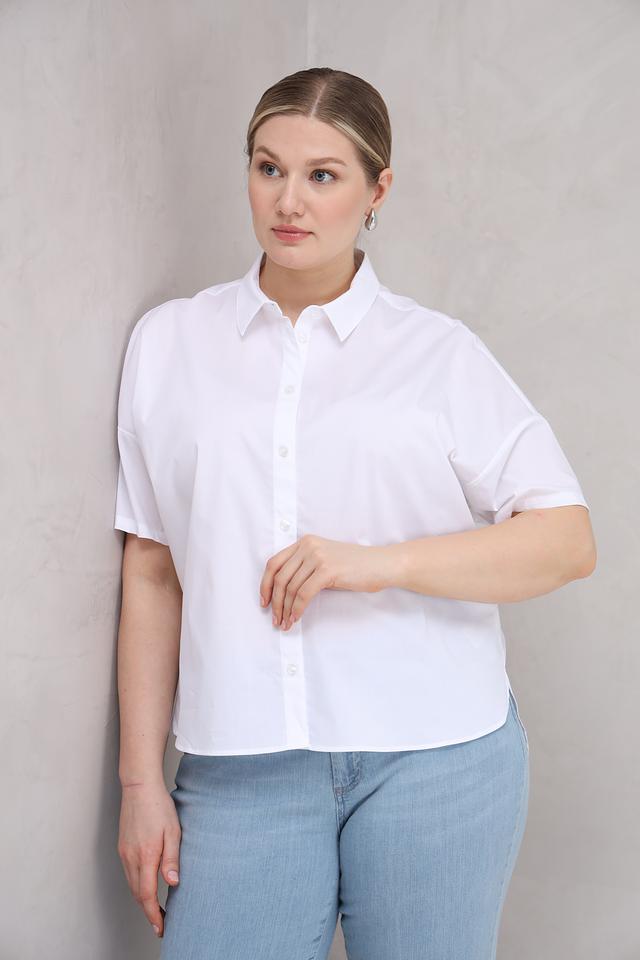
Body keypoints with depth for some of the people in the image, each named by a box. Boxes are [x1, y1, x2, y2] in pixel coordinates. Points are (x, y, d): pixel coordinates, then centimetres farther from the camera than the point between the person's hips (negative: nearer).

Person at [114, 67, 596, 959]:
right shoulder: (169, 342, 9)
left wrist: (383, 563, -14)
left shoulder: (440, 351, 3)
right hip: (243, 767, 1)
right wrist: (141, 781, 5)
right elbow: (152, 576, 8)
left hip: (434, 754, -1)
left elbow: (569, 541, -1)